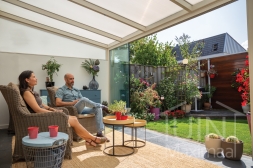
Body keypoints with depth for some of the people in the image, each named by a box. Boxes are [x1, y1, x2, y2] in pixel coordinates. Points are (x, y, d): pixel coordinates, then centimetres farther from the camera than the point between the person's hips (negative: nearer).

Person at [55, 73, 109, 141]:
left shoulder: (76, 90, 25)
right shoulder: (61, 90, 5)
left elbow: (84, 102, 19)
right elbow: (58, 103, -11)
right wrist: (72, 103, -12)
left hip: (81, 109, 7)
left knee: (98, 109, -17)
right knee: (83, 99, -35)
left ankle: (99, 133, -20)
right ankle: (102, 106, -15)